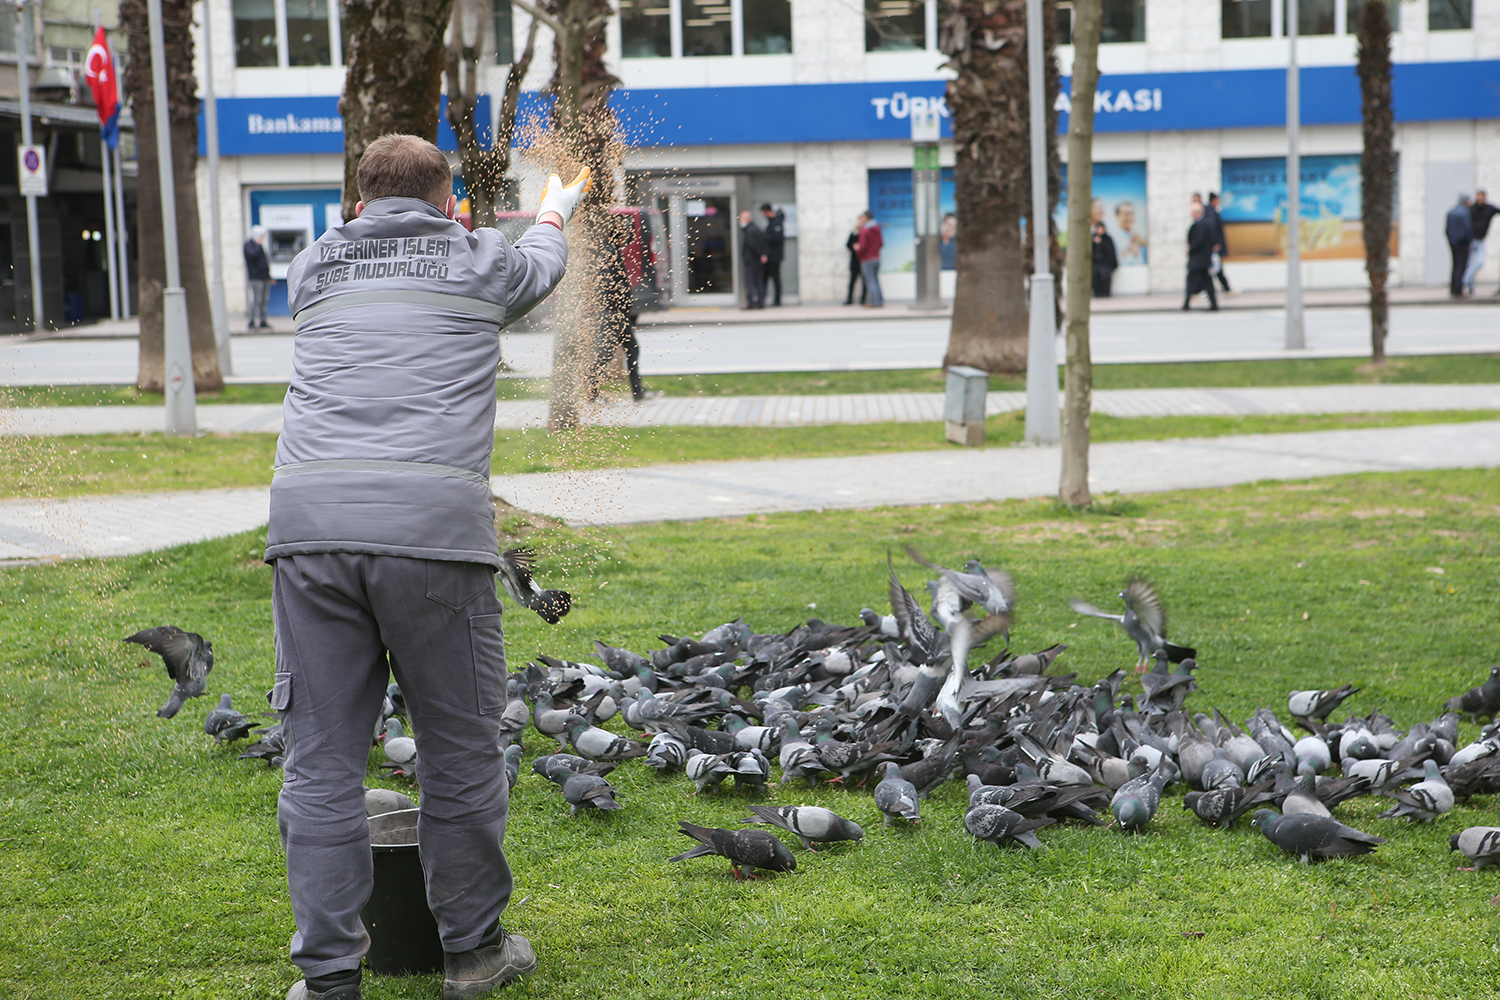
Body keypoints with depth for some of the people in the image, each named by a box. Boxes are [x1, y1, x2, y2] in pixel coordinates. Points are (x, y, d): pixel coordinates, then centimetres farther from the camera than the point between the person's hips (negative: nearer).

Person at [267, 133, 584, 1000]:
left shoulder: (315, 267, 19)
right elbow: (544, 264, 39)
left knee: (323, 758, 7)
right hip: (434, 523, -2)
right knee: (461, 747, 11)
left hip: (309, 525, 2)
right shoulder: (483, 262, 15)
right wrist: (554, 212, 62)